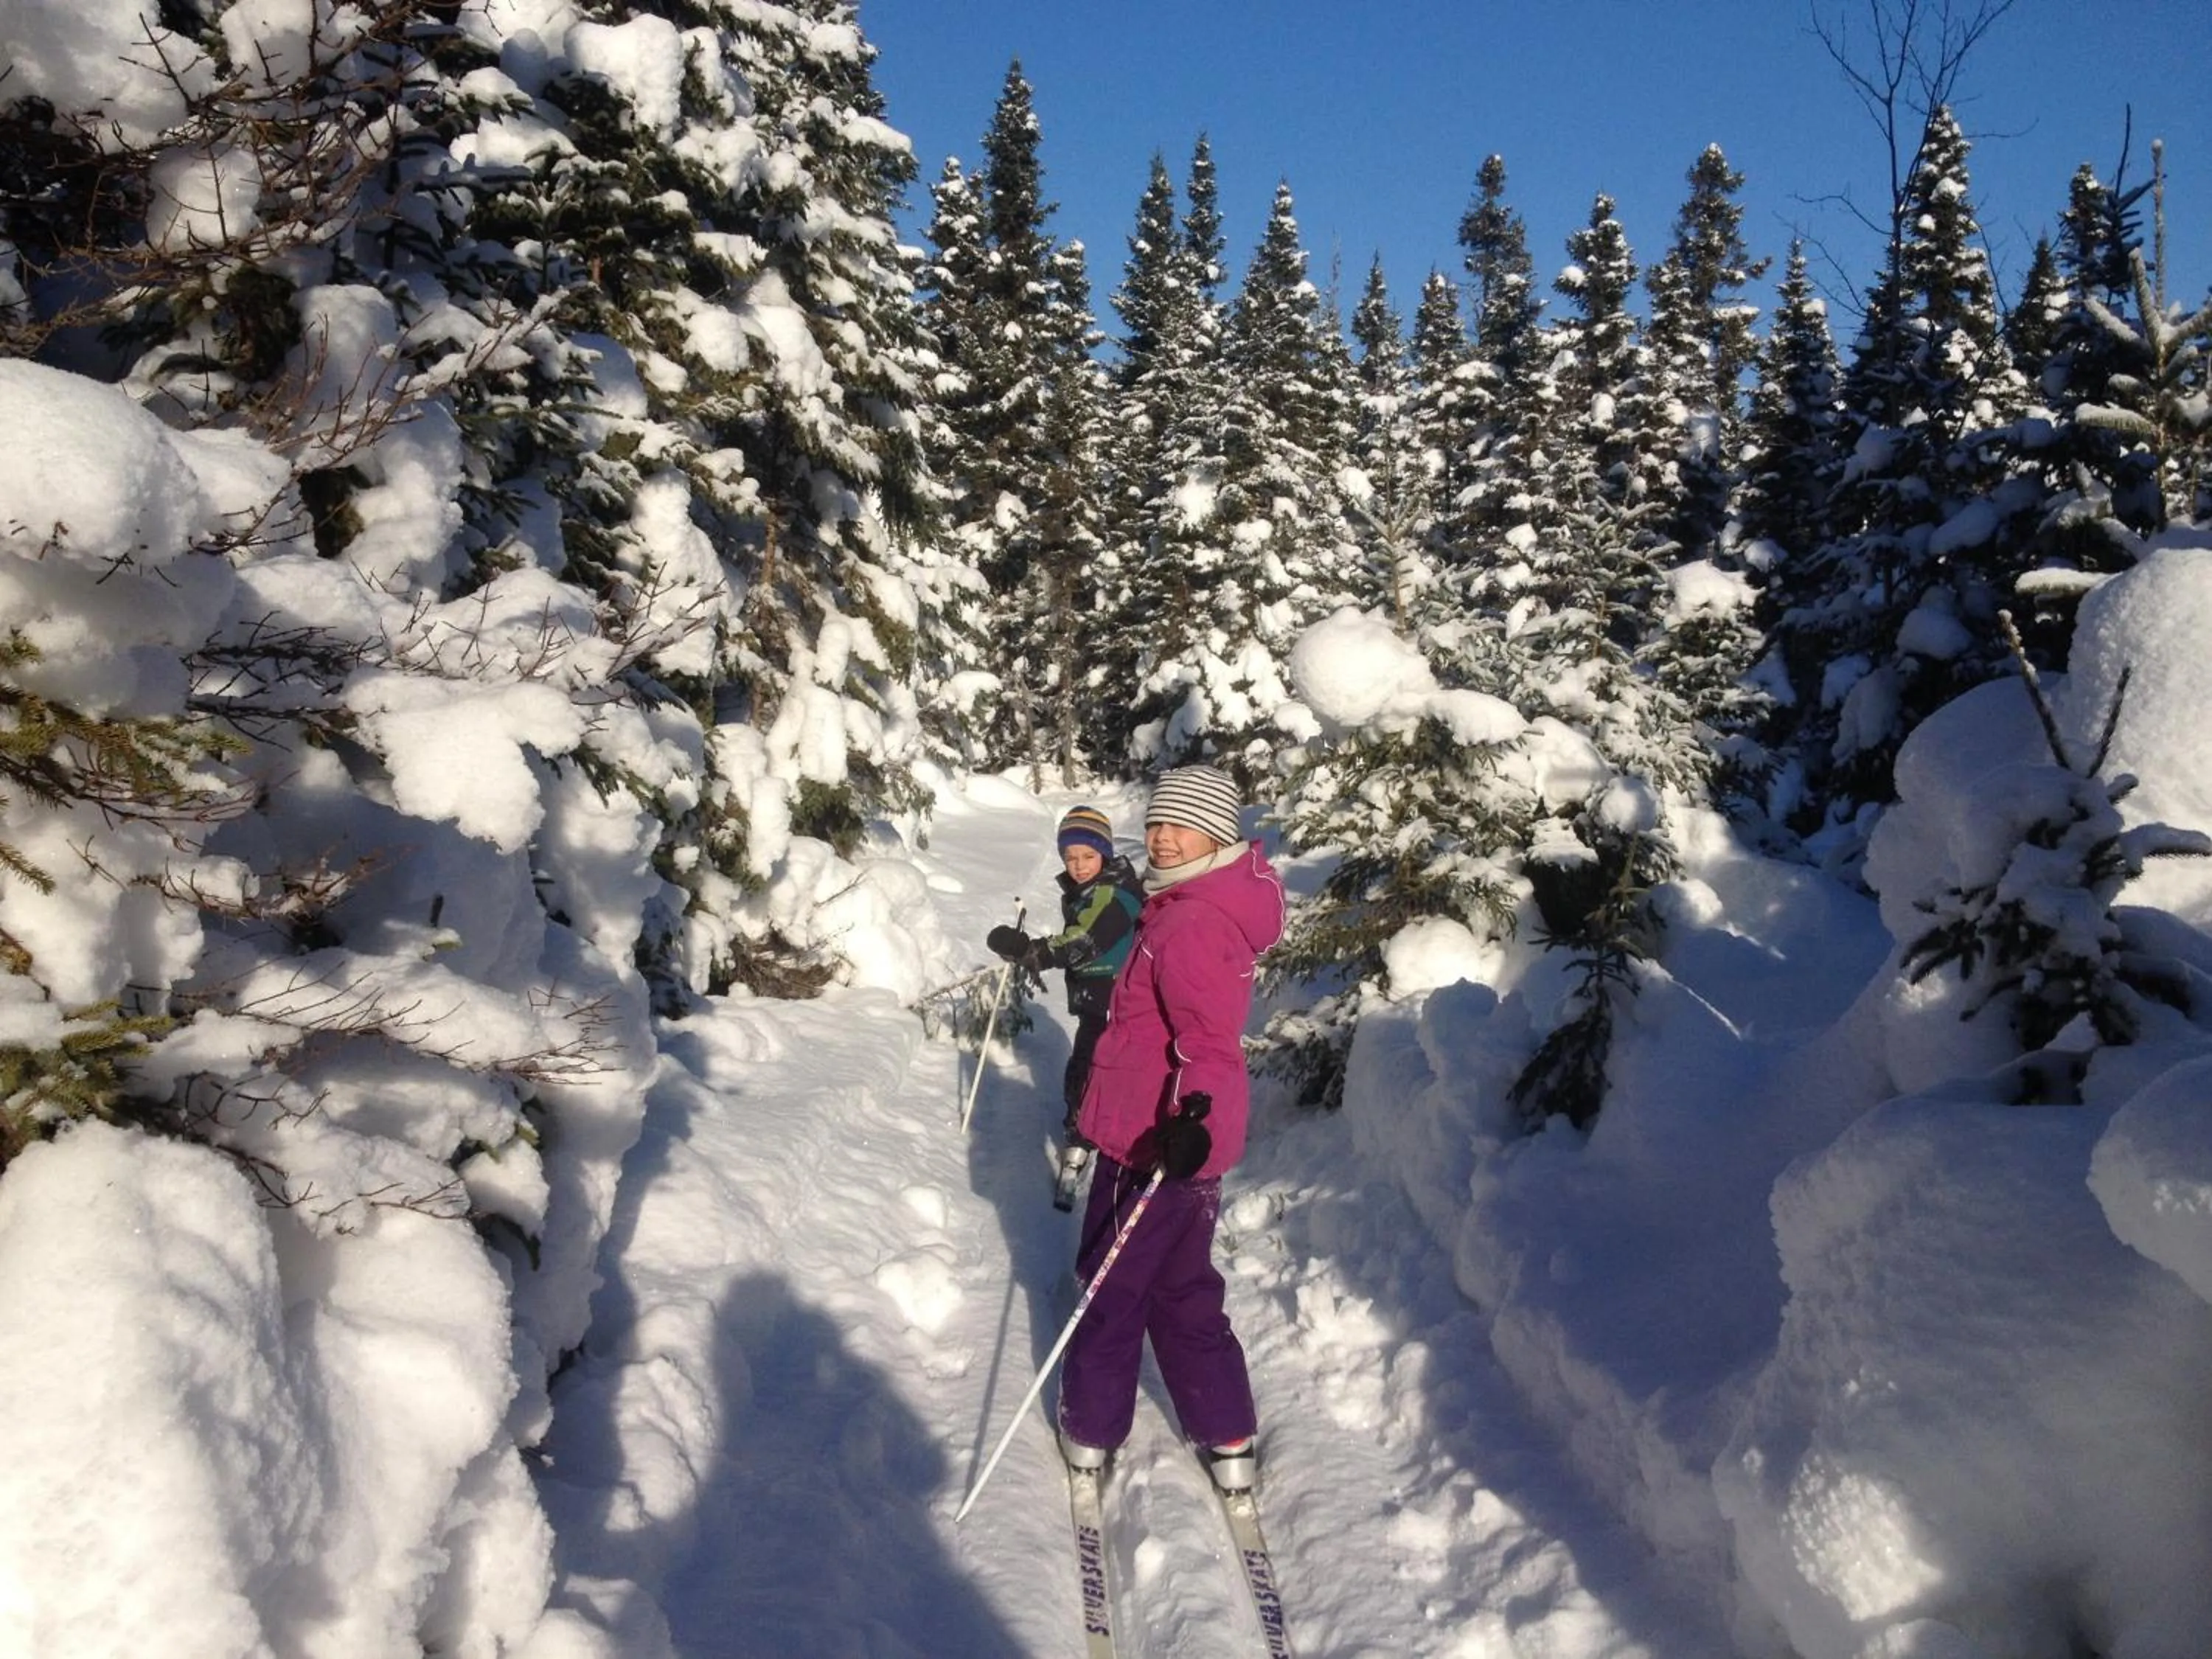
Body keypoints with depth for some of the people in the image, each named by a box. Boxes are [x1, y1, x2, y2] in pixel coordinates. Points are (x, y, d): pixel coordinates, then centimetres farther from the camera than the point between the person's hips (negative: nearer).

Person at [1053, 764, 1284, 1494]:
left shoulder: (1192, 924, -23)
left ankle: (1091, 1427, 28)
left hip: (1157, 1140, -10)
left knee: (1113, 1281, 9)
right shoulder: (1183, 907, 10)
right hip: (1160, 1130, 10)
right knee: (1180, 1285, 20)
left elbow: (1208, 1034, -33)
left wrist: (1193, 1113, -48)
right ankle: (1228, 1440, 27)